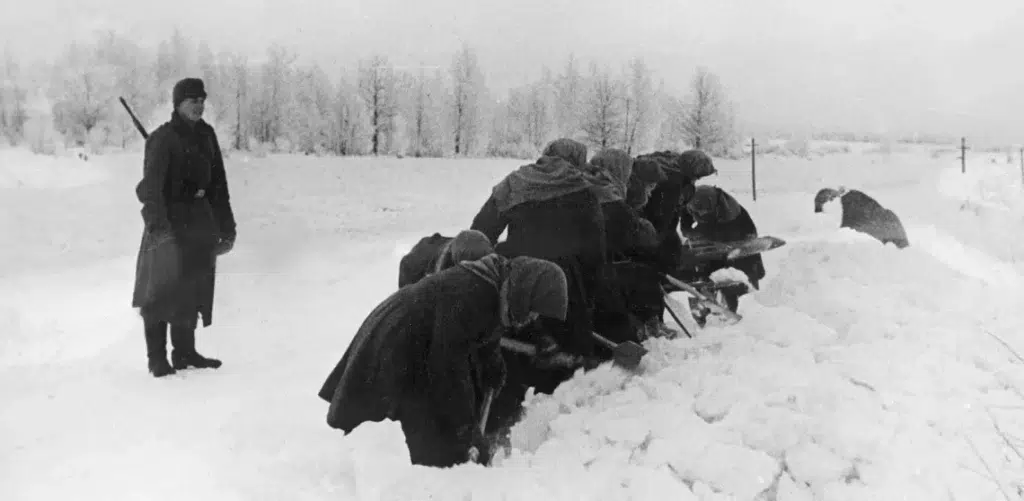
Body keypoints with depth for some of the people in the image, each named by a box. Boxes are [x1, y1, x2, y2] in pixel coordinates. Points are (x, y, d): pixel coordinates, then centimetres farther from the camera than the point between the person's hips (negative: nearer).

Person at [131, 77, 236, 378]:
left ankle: (185, 353, 26)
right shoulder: (163, 138, -11)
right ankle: (157, 359, 8)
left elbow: (218, 185, 12)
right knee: (162, 292, -2)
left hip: (200, 222, 7)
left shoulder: (206, 135, 9)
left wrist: (226, 227, 11)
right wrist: (157, 224, -34)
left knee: (191, 291, 13)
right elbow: (150, 186, -21)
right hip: (169, 224, -6)